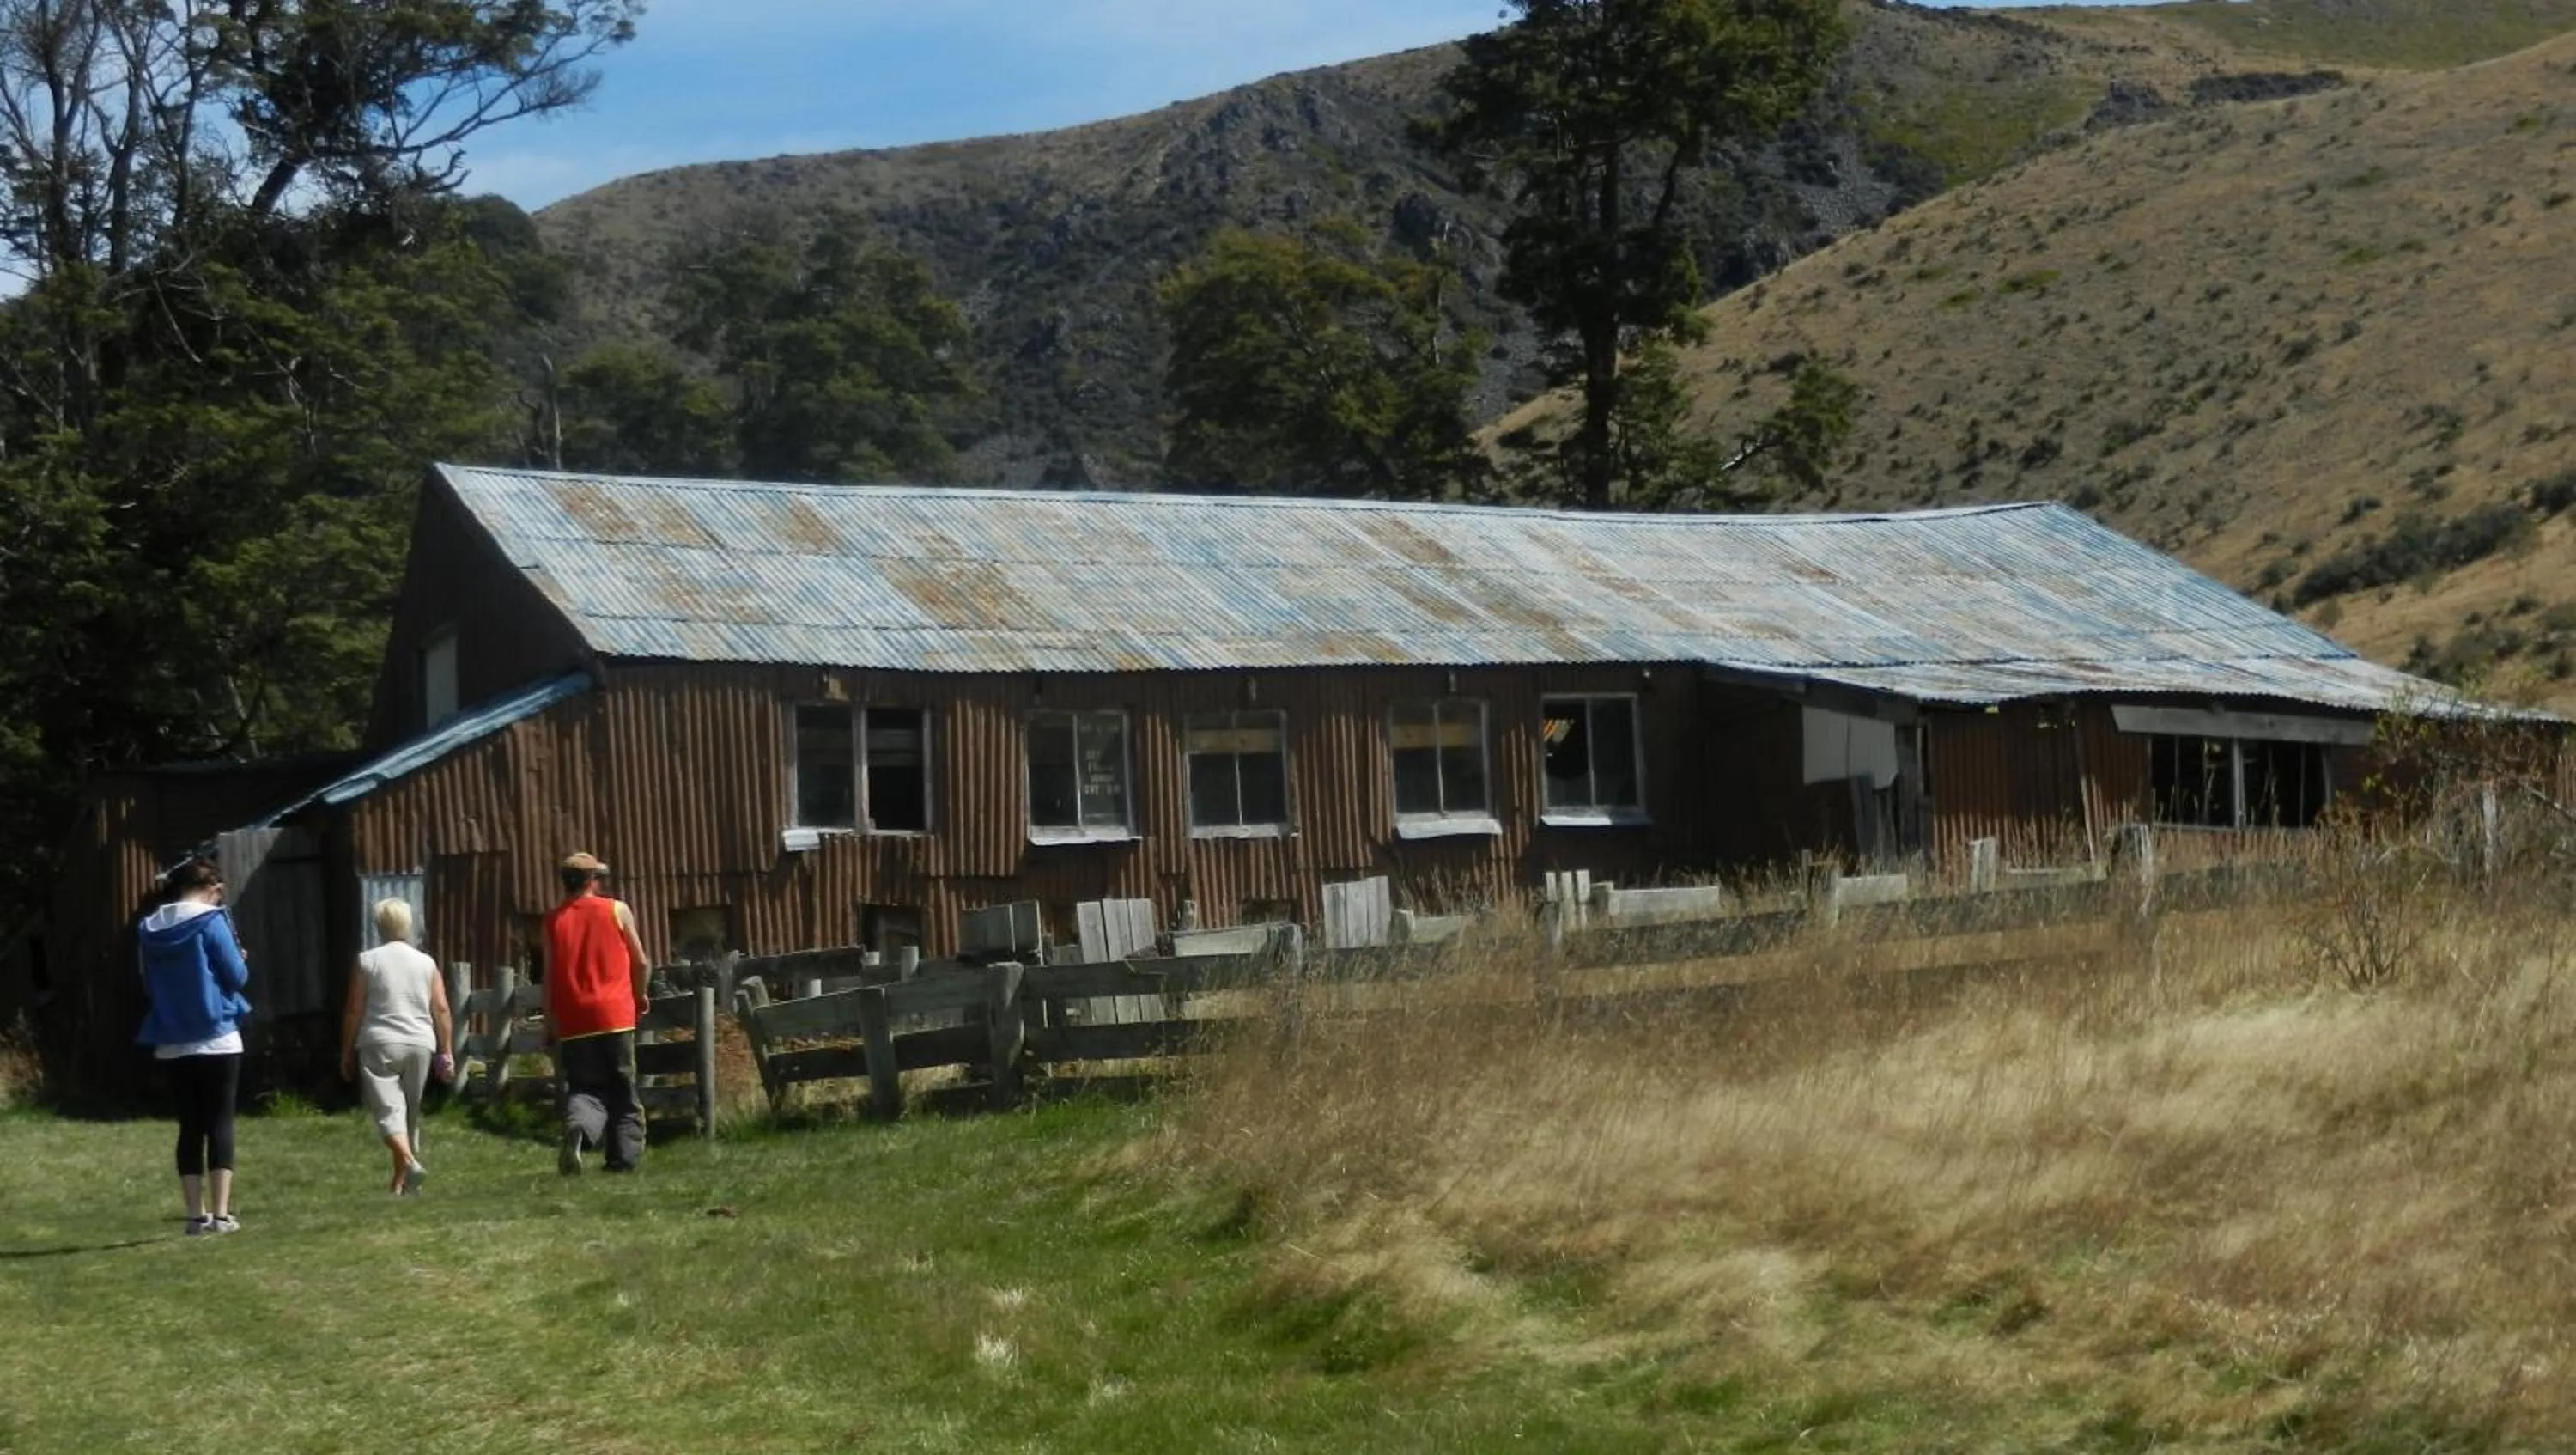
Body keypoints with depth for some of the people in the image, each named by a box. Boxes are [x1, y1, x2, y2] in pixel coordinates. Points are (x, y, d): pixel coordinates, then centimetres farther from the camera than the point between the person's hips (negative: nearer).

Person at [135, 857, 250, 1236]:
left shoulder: (148, 930, 7)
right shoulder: (211, 922, -10)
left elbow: (149, 988, 16)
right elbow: (237, 977, -8)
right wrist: (241, 960, 12)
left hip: (171, 1044, 5)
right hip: (216, 1039, -5)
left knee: (190, 1127, 9)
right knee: (220, 1123, -1)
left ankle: (197, 1216, 7)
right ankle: (221, 1214, -6)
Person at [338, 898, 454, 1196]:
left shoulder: (367, 962, -1)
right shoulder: (426, 963, 7)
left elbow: (354, 1011, -1)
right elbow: (441, 1010, 4)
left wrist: (346, 1053, 7)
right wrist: (447, 1052, 10)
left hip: (380, 1044, -3)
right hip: (420, 1045, 3)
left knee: (388, 1110, -10)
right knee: (410, 1113, 14)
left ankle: (409, 1162, -34)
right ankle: (400, 1182, 21)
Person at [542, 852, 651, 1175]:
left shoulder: (554, 920, 5)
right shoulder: (617, 910, 2)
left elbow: (550, 975, 4)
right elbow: (639, 961, 7)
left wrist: (549, 1023, 12)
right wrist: (641, 996, 25)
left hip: (573, 1020, 1)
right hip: (615, 1015, -1)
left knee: (583, 1087, 6)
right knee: (622, 1090, 9)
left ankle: (577, 1126, -25)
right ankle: (624, 1156, 7)